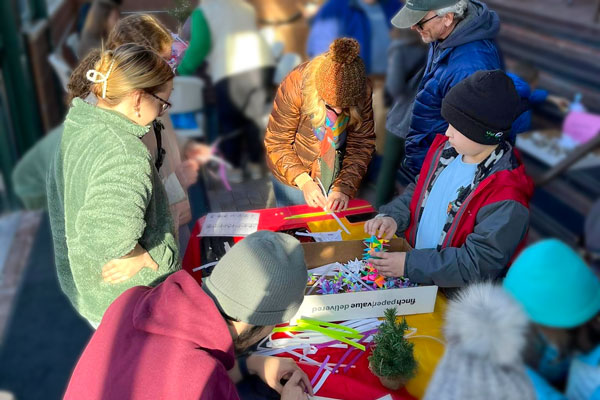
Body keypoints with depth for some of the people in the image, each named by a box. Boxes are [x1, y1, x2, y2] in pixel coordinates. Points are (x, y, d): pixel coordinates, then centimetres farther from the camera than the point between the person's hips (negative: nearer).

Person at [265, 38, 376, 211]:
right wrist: (303, 181, -29)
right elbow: (277, 143, -20)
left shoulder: (363, 92, -20)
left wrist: (345, 187, -22)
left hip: (337, 175, 2)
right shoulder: (295, 86, -28)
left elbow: (362, 144, -12)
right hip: (294, 176, -2)